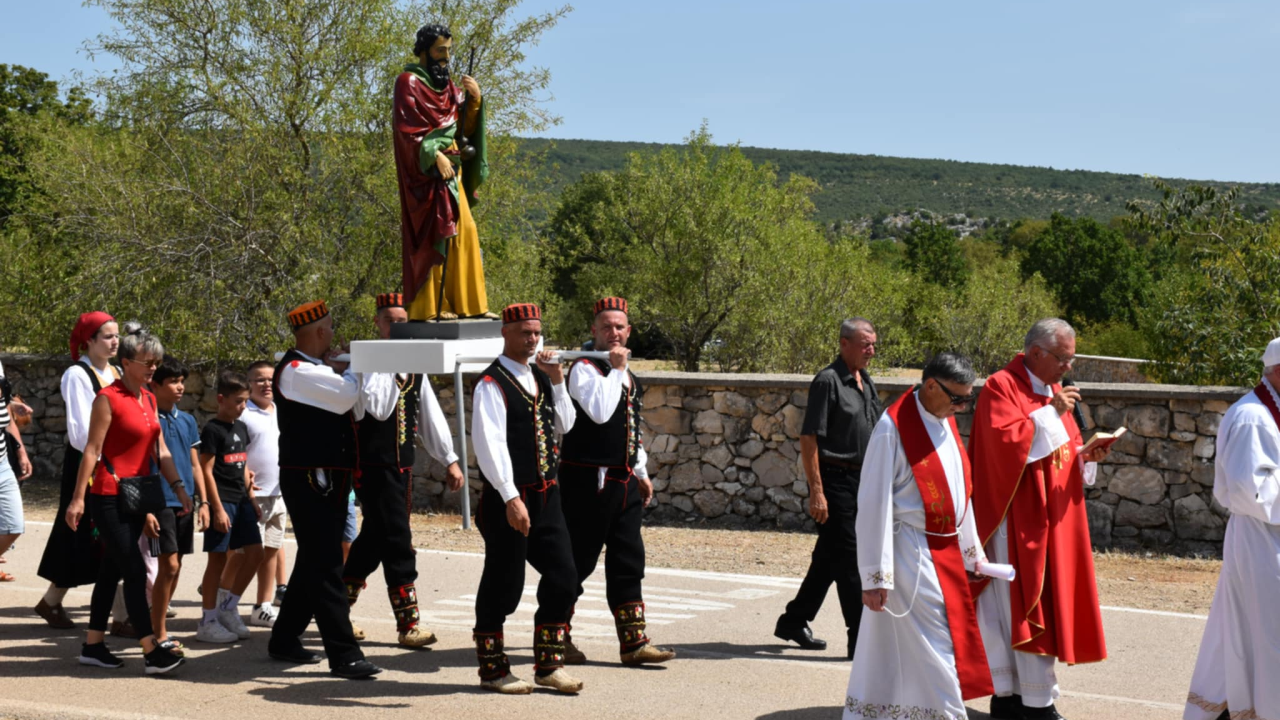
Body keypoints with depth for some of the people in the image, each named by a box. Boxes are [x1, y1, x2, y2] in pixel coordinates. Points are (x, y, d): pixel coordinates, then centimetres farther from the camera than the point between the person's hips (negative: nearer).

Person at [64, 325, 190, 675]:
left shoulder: (149, 399, 12)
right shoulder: (108, 398, -11)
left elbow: (160, 448, 13)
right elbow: (92, 449, -13)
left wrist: (178, 486, 4)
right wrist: (78, 498, -14)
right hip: (109, 498, -8)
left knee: (112, 571, 12)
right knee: (135, 571, -11)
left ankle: (93, 646, 20)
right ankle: (152, 653, -11)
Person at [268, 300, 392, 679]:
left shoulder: (319, 369, 16)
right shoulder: (296, 371, -15)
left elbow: (357, 408, 13)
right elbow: (348, 393, -22)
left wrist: (344, 372, -1)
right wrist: (347, 371, -2)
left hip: (330, 481, 10)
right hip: (309, 480, -10)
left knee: (314, 563, 16)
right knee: (326, 568, -8)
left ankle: (285, 639, 27)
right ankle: (343, 655, -8)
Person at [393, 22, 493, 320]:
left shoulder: (447, 84, 18)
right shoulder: (409, 82, -5)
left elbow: (465, 127, 14)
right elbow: (407, 128, -15)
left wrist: (475, 99, -3)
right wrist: (435, 156, -23)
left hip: (451, 169, 8)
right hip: (425, 171, -8)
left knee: (464, 233, 5)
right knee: (433, 234, -11)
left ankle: (468, 303, 9)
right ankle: (428, 306, -9)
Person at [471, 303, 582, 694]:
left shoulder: (540, 377, 12)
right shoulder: (492, 384, -12)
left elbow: (564, 425, 17)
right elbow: (490, 445, -19)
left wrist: (557, 381, 3)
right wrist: (511, 499, -23)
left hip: (546, 495, 8)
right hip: (508, 500, -8)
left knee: (562, 577, 6)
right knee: (503, 585, 2)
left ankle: (549, 665, 18)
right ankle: (492, 669, 16)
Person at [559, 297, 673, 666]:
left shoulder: (628, 376, 15)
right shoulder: (584, 369, -11)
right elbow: (599, 413, -28)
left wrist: (641, 473, 23)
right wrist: (615, 368, -19)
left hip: (624, 482, 8)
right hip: (587, 482, -8)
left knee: (628, 564, 7)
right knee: (578, 562, 0)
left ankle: (633, 642, 11)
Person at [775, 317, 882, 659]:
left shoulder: (866, 382, 14)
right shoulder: (828, 381, -12)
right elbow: (809, 438, -16)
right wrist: (816, 491, -20)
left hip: (860, 480, 9)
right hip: (835, 479, -9)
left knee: (830, 557, 15)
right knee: (847, 558, -7)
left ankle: (794, 621, 27)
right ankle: (861, 639, -4)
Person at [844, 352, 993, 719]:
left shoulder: (945, 422, 8)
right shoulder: (893, 428, -17)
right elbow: (874, 503, -16)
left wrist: (972, 550, 18)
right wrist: (875, 576, -17)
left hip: (945, 553, 8)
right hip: (910, 555, -8)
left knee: (894, 652, 13)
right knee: (935, 652, -4)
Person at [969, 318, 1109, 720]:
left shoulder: (1053, 391, 16)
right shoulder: (1001, 388, -8)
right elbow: (1005, 440, -22)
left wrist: (1085, 457, 0)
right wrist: (1050, 414, -19)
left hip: (1053, 520, 9)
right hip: (1016, 521, -9)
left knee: (1048, 603, 8)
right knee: (1021, 607, -6)